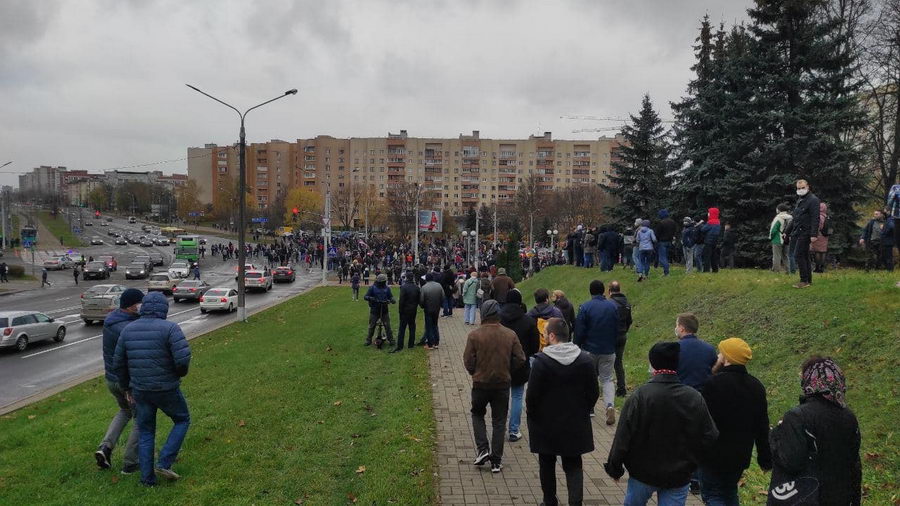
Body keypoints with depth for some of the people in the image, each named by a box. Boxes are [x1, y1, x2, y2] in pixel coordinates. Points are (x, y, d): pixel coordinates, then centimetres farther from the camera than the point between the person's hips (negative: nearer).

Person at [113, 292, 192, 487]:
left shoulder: (129, 329, 0)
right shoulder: (170, 328, -17)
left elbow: (119, 363, 6)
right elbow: (183, 358, -25)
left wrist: (126, 387, 19)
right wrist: (181, 372, -2)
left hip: (140, 389, 5)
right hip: (166, 389, -4)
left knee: (145, 433, 19)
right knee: (182, 421, 19)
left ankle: (148, 478, 22)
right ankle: (164, 463, 9)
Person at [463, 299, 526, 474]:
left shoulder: (474, 335, -13)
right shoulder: (510, 335, -6)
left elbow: (468, 361, -11)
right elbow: (520, 359, -4)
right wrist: (507, 371, 11)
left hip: (480, 383, -1)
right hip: (503, 383, 2)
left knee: (477, 414, 21)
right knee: (499, 420, 11)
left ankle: (482, 449, 7)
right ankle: (496, 460, 13)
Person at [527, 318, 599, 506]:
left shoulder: (541, 361, -18)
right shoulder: (585, 360, -5)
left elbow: (532, 395, -15)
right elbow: (593, 393, 1)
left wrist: (533, 416, 2)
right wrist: (582, 412, 14)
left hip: (546, 424, -2)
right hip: (575, 425, 3)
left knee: (547, 464, 16)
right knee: (573, 464, 12)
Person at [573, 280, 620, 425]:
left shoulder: (585, 307, -12)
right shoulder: (613, 306, 0)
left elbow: (579, 331, -11)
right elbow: (618, 329, 8)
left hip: (590, 350, -2)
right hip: (608, 351, 2)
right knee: (607, 379, 8)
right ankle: (610, 405, -15)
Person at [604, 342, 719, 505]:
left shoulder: (640, 396, -19)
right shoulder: (695, 398, -7)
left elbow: (623, 437, -16)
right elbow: (710, 437, -3)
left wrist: (614, 467, -3)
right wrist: (690, 462, 11)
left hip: (643, 473, -2)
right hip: (679, 477, 2)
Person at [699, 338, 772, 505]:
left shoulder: (714, 383, -20)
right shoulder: (756, 386, 4)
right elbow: (762, 427, 9)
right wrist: (765, 458, 16)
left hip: (714, 455, -7)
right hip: (740, 457, 7)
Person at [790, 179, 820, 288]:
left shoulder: (813, 199, -8)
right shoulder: (799, 199, 19)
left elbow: (815, 218, -15)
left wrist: (813, 234, -22)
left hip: (805, 233, -9)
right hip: (797, 233, 9)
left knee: (798, 255, -13)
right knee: (804, 256, 11)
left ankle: (804, 281, -11)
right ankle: (809, 280, 16)